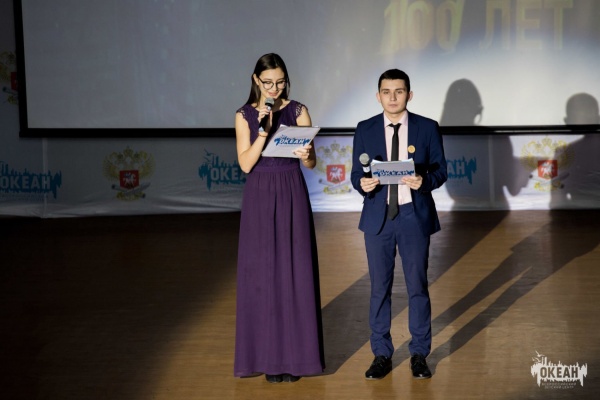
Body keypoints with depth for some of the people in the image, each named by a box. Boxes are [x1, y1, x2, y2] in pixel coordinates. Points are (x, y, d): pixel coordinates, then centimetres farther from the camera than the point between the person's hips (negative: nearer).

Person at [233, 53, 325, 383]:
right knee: (261, 273, 2)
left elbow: (311, 163, 0)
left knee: (294, 272, 1)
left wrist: (305, 154, -23)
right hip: (259, 198, 0)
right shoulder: (245, 116, 1)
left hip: (292, 196, 0)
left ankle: (294, 354, 9)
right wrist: (264, 130, -19)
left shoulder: (298, 112, 2)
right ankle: (266, 354, 11)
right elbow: (246, 164, -8)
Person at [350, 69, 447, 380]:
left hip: (415, 217, -1)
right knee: (379, 287, 7)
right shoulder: (365, 130, 2)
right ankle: (381, 354, 18)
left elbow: (440, 170, 0)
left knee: (417, 286, 6)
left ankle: (419, 354, 18)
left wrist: (424, 181, -21)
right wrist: (363, 184, -20)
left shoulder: (427, 128, -1)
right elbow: (356, 174, 3)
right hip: (377, 217, 1)